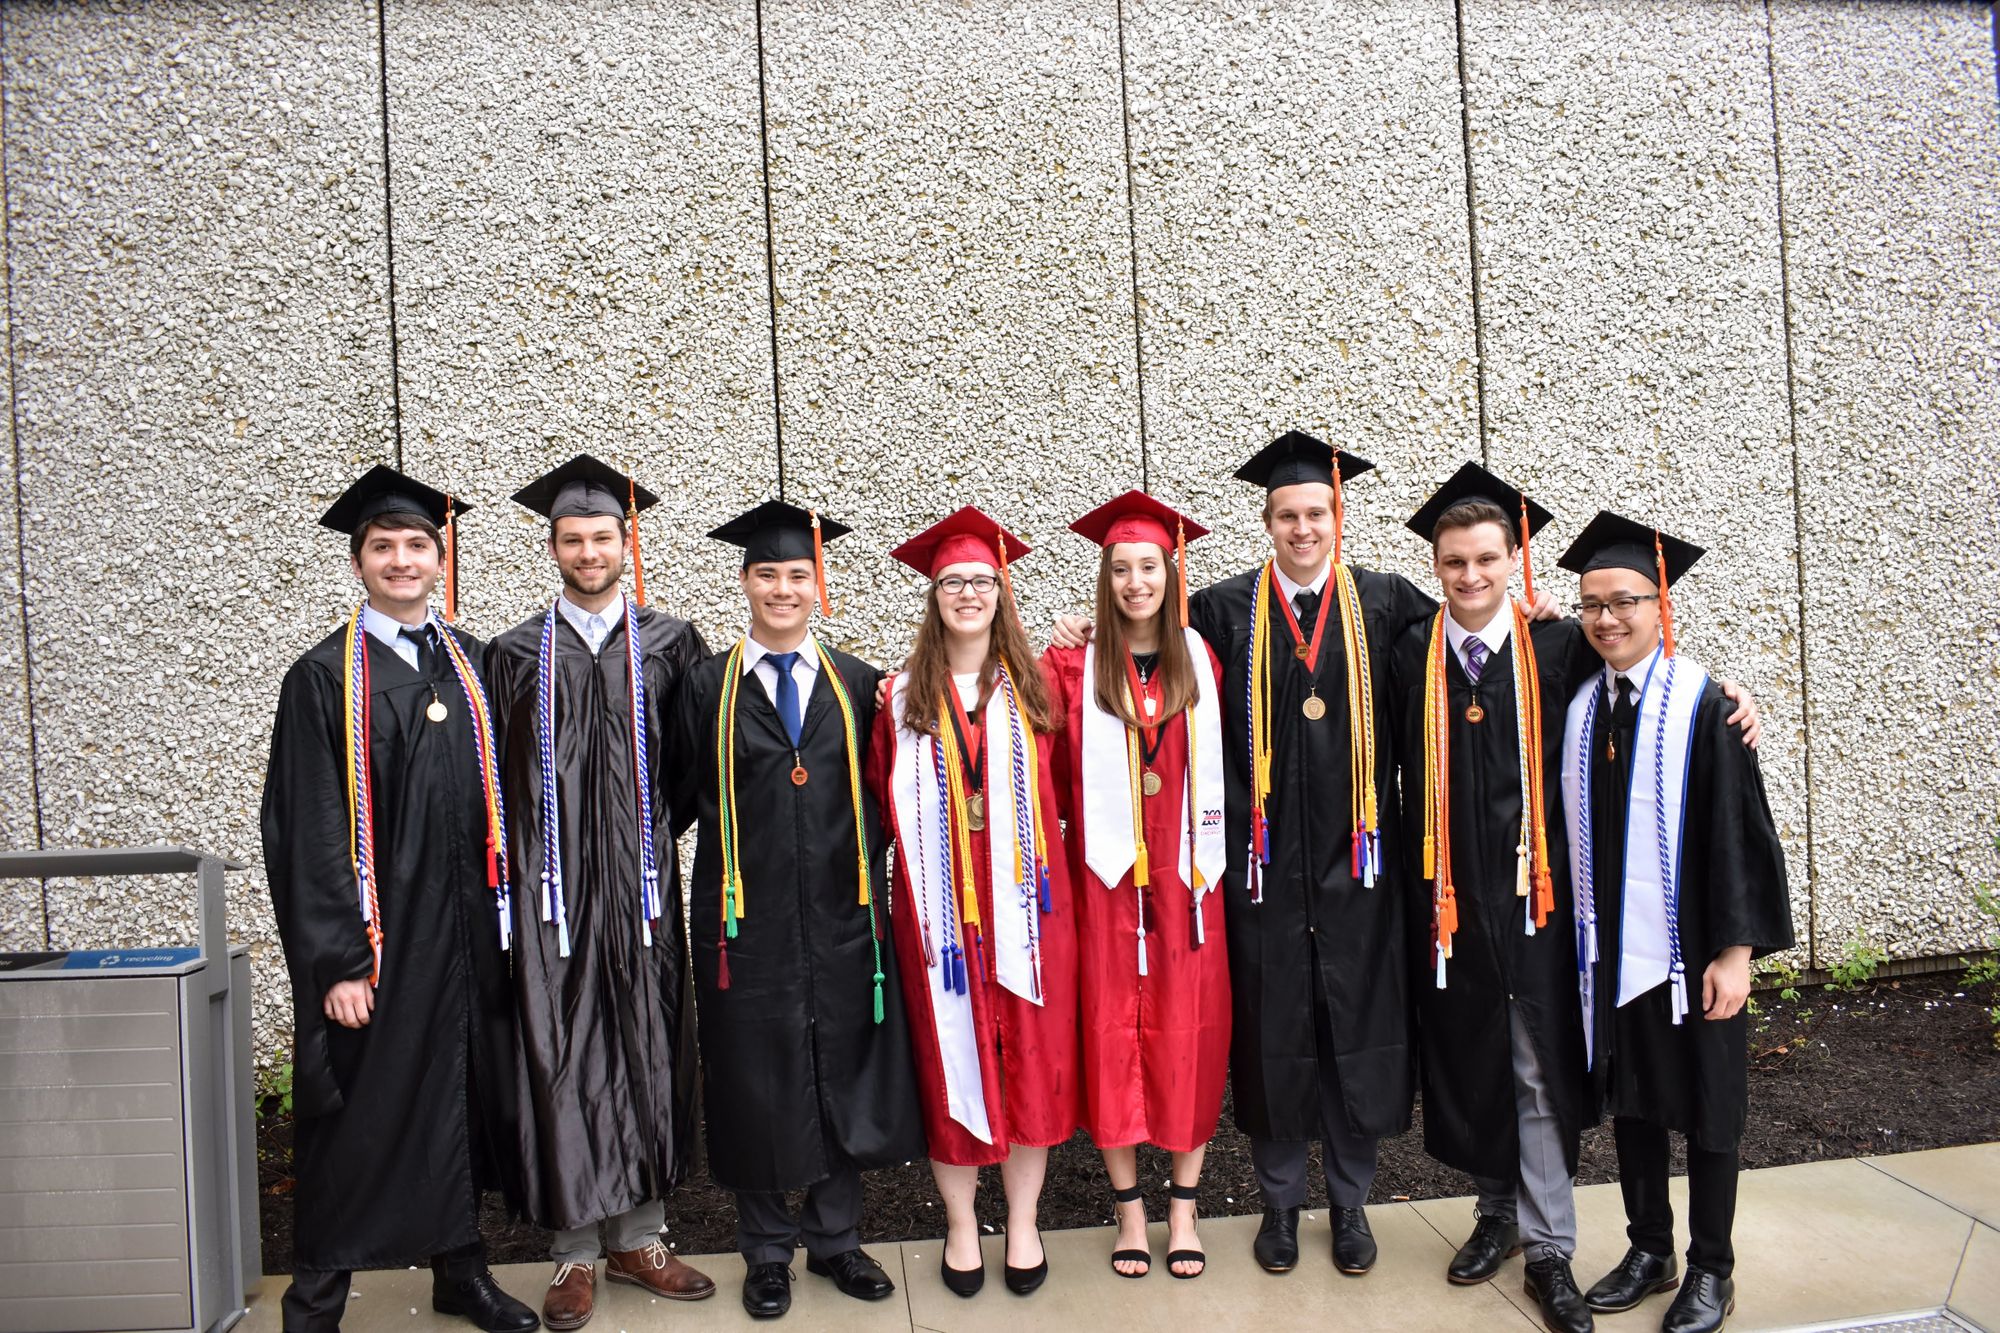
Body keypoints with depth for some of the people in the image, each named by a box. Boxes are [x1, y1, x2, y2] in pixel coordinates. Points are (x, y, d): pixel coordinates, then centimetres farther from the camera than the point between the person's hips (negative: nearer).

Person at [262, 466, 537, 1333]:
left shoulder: (471, 665, 8)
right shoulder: (325, 677, -5)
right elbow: (309, 831, -9)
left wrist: (501, 918, 7)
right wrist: (337, 961, -14)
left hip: (467, 936, 4)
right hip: (374, 941, -4)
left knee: (462, 1102, 13)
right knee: (359, 1115, 5)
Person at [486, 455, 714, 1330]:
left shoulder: (670, 645, 5)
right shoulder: (518, 654, 6)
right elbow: (498, 783, 6)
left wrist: (651, 836, 3)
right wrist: (516, 871, -1)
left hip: (642, 890, 0)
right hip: (552, 895, 0)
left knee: (646, 1054, 7)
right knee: (561, 1060, 3)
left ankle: (635, 1237, 23)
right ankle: (575, 1251, 17)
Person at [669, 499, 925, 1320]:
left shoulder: (856, 684, 5)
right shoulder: (709, 688, 0)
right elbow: (678, 798, 0)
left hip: (840, 918, 2)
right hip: (747, 921, -2)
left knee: (844, 1075, 11)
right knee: (755, 1081, 9)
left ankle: (834, 1238, 30)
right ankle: (765, 1251, 28)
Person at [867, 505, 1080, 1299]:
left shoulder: (1034, 688, 6)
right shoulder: (905, 697, 4)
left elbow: (1065, 784, 6)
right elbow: (883, 799, 6)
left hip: (1023, 903, 1)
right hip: (939, 905, 0)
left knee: (1031, 1056, 7)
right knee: (951, 1056, 6)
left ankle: (1023, 1223, 24)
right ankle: (961, 1226, 24)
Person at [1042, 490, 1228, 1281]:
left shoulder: (1202, 664, 5)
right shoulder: (1073, 668, 0)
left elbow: (1226, 771, 8)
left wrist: (1215, 857, 2)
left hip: (1186, 880, 2)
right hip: (1107, 879, -1)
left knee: (1189, 1036, 6)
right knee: (1112, 1036, 5)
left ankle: (1183, 1207, 21)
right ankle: (1129, 1209, 21)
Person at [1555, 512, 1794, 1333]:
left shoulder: (1702, 707, -11)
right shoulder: (1580, 710, 3)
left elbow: (1738, 831, -12)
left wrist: (1736, 950, -13)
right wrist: (1578, 936, 6)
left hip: (1688, 948, -4)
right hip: (1609, 950, 5)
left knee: (1705, 1110, 9)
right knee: (1629, 1100, 14)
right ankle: (1648, 1250, 31)